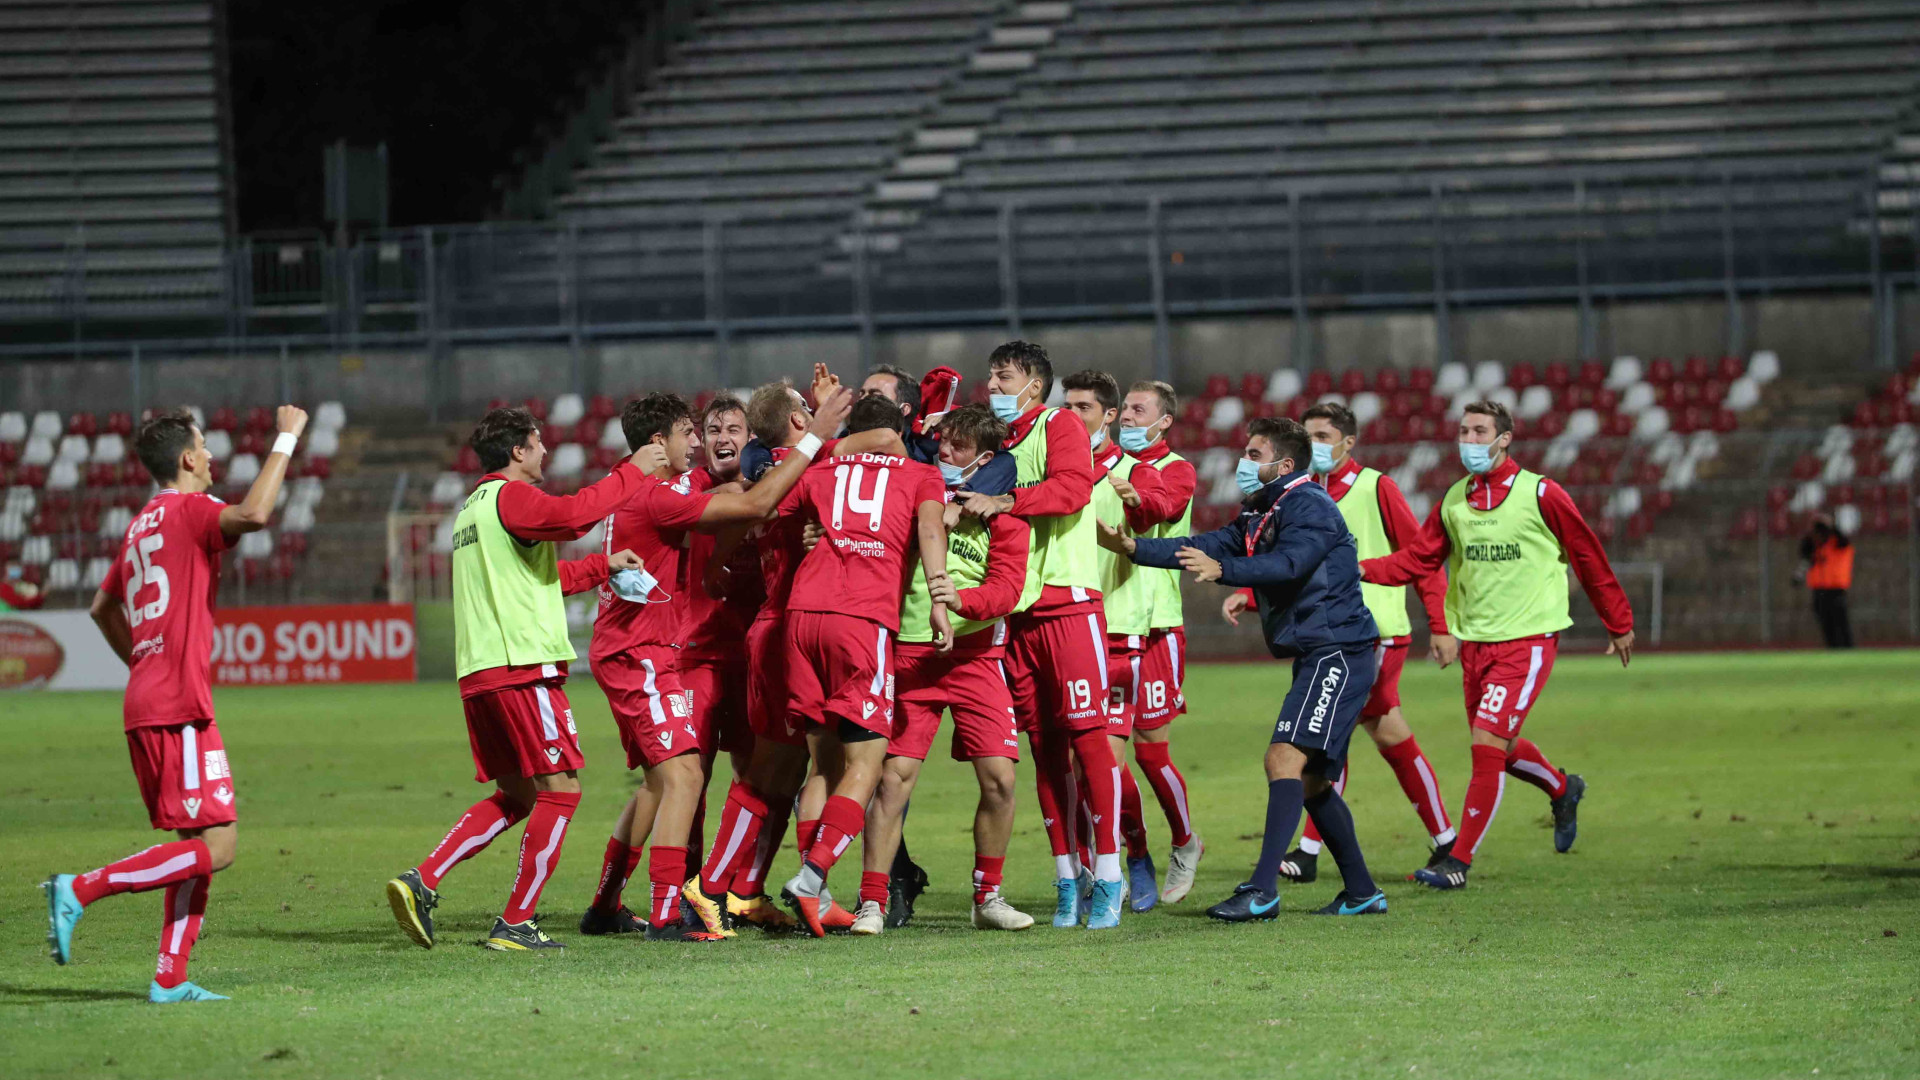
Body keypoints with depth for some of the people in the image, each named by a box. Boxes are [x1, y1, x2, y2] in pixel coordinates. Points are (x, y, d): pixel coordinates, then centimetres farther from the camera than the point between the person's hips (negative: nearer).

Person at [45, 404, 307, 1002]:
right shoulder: (189, 510, -8)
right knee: (216, 847, -11)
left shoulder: (144, 523, 19)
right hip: (179, 710, -10)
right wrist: (286, 439, -19)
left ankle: (170, 979, 6)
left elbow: (103, 607, 30)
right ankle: (80, 890, -14)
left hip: (144, 704, 10)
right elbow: (253, 515, -28)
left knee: (198, 845, 11)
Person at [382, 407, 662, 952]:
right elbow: (573, 515, -27)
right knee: (560, 789, -3)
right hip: (522, 667, -10)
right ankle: (515, 923, -5)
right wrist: (632, 473, -16)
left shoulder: (473, 507, 23)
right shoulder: (510, 497, -7)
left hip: (479, 672, 10)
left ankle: (422, 882, 2)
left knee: (517, 795, 15)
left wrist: (602, 566, 29)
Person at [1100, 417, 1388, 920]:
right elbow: (1205, 547, 12)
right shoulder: (1260, 514, 18)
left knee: (1285, 757, -20)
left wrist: (1222, 570, -43)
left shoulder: (1310, 506, -12)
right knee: (1311, 782, 13)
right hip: (1314, 657, 11)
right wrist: (1134, 548, 2)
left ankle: (1261, 890, -28)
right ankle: (1361, 893, 20)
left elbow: (1288, 563, -29)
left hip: (1339, 653, -11)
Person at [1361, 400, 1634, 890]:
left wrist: (1619, 625, 6)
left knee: (1488, 742, -15)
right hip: (1475, 642, 6)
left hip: (1528, 640, -6)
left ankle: (1460, 860, -10)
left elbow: (1589, 557, 0)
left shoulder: (1539, 495, -8)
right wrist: (1362, 569, -10)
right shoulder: (1454, 500, 7)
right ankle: (1563, 789, 45)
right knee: (1498, 748, 15)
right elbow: (1418, 558, 7)